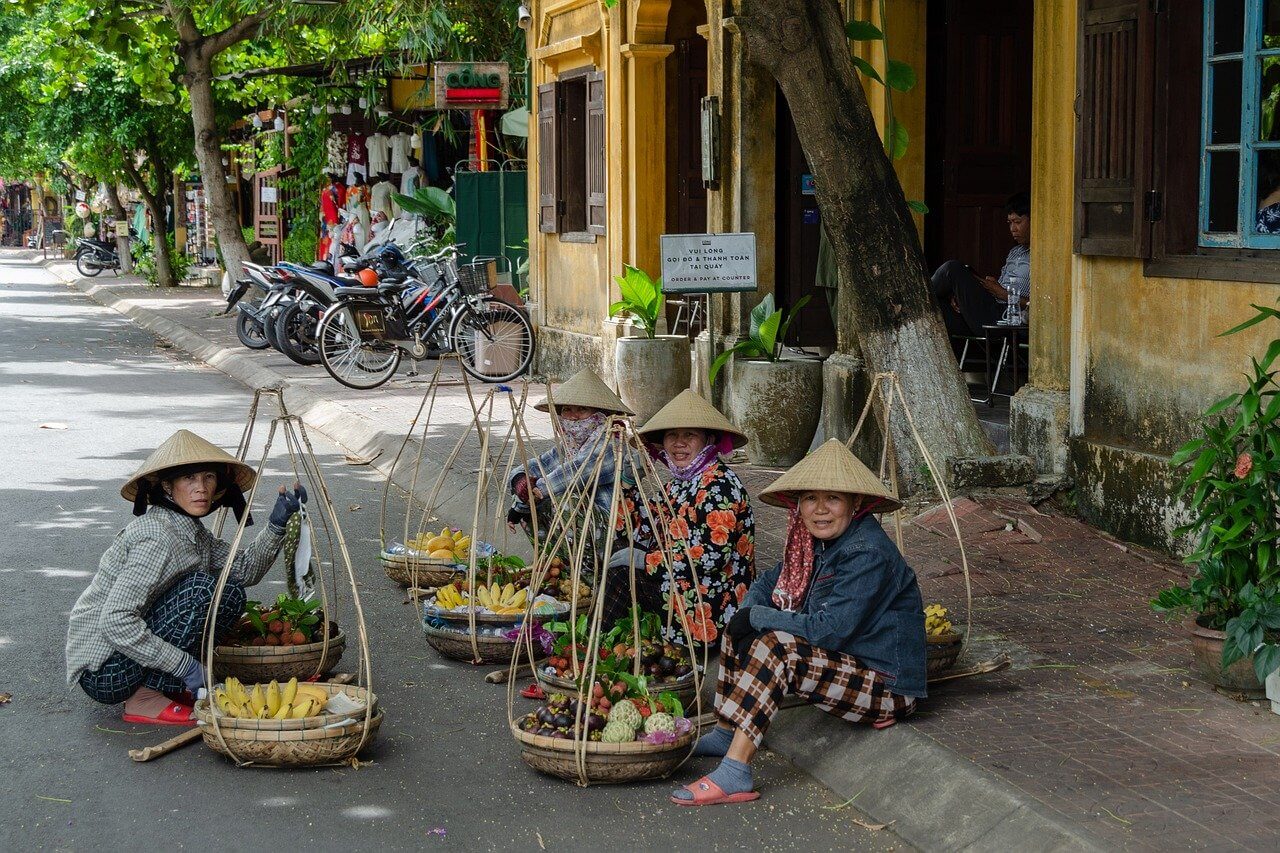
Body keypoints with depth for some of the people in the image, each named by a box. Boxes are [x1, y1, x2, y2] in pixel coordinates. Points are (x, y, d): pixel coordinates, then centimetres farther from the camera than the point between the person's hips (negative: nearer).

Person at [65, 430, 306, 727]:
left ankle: (167, 687, 7)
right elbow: (115, 623, -29)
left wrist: (277, 524, -3)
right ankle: (145, 700, -12)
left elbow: (245, 569, 12)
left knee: (229, 592, 7)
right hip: (104, 671, -9)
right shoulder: (157, 537, -22)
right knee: (203, 590, -21)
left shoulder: (189, 529, 7)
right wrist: (186, 666, -25)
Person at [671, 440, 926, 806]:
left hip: (888, 688, -10)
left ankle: (733, 775, -32)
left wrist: (757, 617, -17)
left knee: (776, 647, -29)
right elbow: (771, 581, 17)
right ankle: (724, 734, 18)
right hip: (846, 664, 10)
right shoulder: (817, 541, 4)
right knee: (743, 631, 9)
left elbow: (831, 631, -28)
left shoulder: (868, 553, -23)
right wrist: (747, 613, -6)